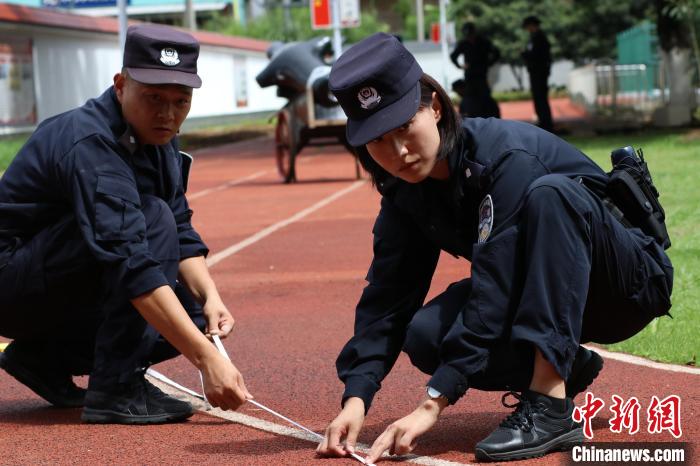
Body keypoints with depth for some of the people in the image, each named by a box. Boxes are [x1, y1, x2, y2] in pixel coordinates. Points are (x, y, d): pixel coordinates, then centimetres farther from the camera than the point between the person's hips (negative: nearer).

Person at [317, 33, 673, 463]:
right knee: (426, 335, -22)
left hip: (631, 282, -6)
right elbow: (387, 298, -9)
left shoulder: (507, 156, -28)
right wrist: (356, 399, -23)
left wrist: (434, 404, -37)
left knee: (549, 194, -36)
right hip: (542, 295, 6)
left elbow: (494, 290, -34)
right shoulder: (406, 193, -6)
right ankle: (567, 368, 2)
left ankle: (551, 407, -36)